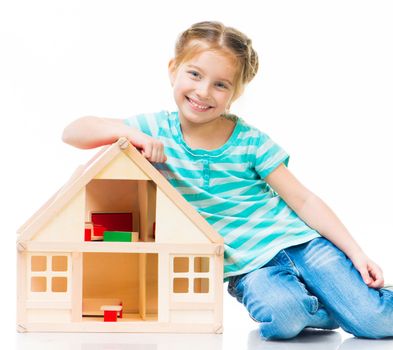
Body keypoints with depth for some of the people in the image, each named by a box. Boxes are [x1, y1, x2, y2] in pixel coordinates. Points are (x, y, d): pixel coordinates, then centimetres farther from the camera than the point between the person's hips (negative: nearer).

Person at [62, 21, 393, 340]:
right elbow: (73, 132, -5)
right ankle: (315, 308, 0)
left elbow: (303, 200, -1)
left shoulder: (251, 141, -2)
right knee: (281, 319, -32)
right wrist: (129, 133, -23)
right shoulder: (157, 130, 0)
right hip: (247, 266, 0)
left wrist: (356, 252, -9)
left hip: (298, 241, 0)